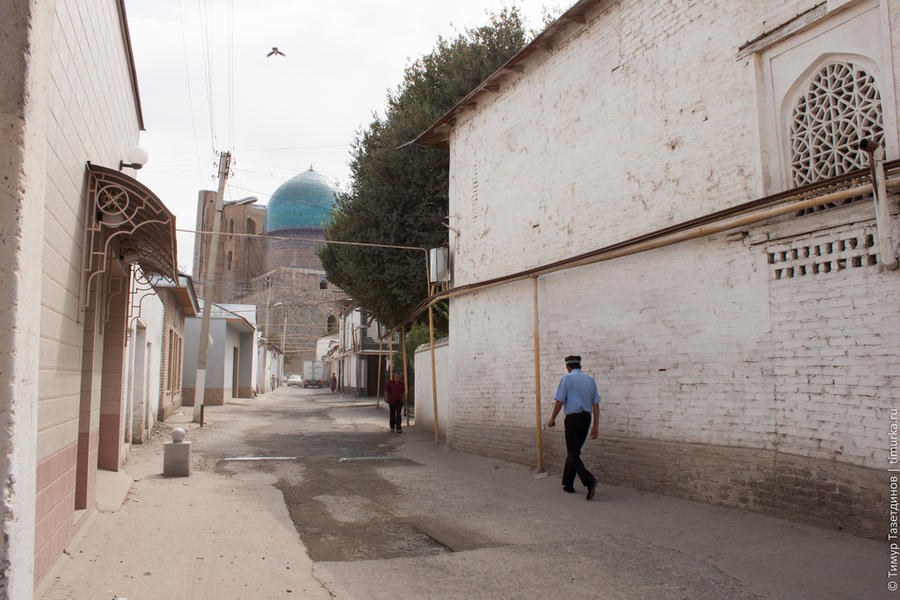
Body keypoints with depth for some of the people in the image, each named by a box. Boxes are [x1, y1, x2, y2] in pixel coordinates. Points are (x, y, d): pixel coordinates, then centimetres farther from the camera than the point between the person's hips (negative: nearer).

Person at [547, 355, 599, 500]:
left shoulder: (567, 378, -4)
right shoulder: (590, 379, 12)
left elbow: (559, 401, -8)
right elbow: (596, 404, 9)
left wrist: (552, 419, 4)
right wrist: (595, 426, 11)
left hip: (573, 418, -6)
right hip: (586, 418, 6)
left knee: (572, 455, -3)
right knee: (574, 451, 16)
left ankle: (589, 480, -22)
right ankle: (568, 484, 20)